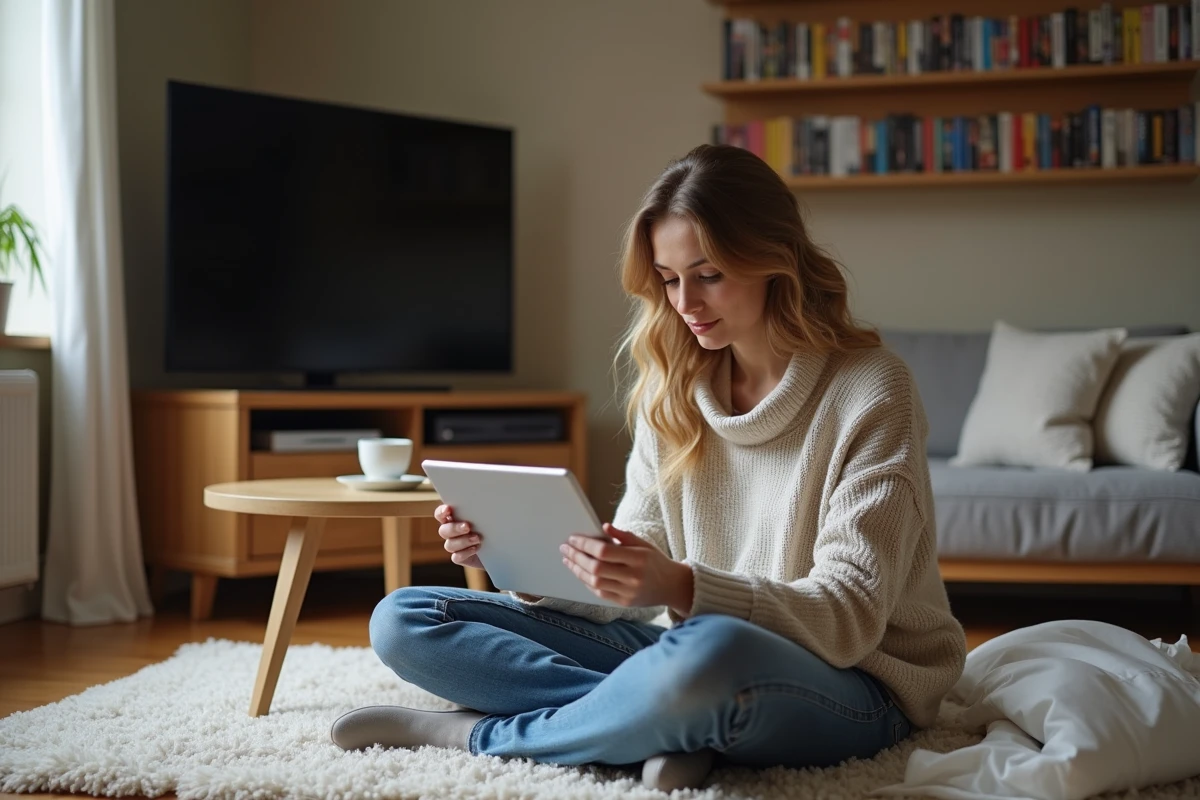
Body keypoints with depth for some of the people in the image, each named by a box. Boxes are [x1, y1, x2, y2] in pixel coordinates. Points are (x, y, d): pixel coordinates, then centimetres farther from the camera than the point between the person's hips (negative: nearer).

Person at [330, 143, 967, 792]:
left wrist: (685, 589, -33)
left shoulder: (870, 392, -12)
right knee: (402, 621, -3)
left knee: (709, 652, -43)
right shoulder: (672, 390, 5)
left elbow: (848, 619, -18)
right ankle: (674, 730, -20)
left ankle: (476, 734, -15)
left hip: (850, 686, -6)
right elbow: (639, 571, 5)